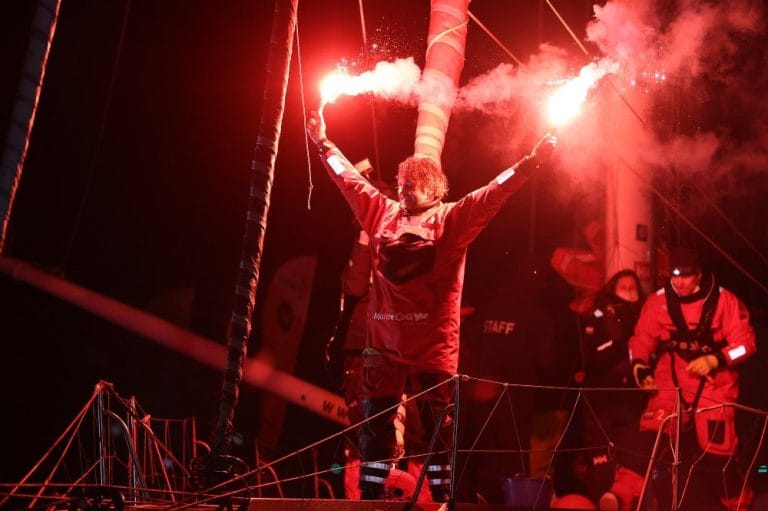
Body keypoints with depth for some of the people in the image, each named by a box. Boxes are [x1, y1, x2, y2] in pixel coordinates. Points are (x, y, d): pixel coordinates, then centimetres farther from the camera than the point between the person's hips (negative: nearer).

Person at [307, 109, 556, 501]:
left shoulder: (452, 218, 2)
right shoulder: (383, 213, 14)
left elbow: (496, 192, -6)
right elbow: (349, 180, 24)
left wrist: (532, 160, -15)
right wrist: (324, 144, 29)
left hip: (433, 344, -4)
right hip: (384, 340, 4)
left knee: (440, 425, 1)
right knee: (374, 423, 7)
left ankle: (443, 498, 7)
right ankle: (370, 496, 15)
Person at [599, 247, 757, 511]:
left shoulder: (724, 300, -6)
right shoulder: (658, 301, -1)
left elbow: (744, 342, -6)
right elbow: (642, 338, 1)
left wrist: (714, 360, -21)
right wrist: (639, 365, -18)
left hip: (713, 383, -1)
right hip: (671, 380, 1)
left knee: (717, 448, -3)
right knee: (650, 433, -18)